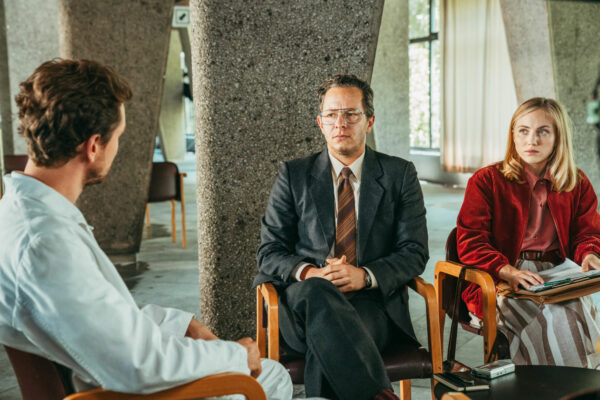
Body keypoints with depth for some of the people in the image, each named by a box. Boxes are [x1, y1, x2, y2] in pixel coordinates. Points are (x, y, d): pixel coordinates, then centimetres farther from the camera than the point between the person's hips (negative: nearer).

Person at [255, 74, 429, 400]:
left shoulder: (400, 175, 11)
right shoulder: (293, 175, 12)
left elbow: (414, 252, 5)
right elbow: (269, 250, 7)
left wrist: (365, 275, -16)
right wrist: (307, 272, -16)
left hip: (373, 302, -1)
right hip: (305, 300, 1)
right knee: (316, 290, -37)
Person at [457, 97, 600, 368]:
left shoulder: (578, 185, 16)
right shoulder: (486, 181, 4)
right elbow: (469, 241, -4)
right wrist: (508, 271, -21)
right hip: (501, 284, -3)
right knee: (554, 320, -31)